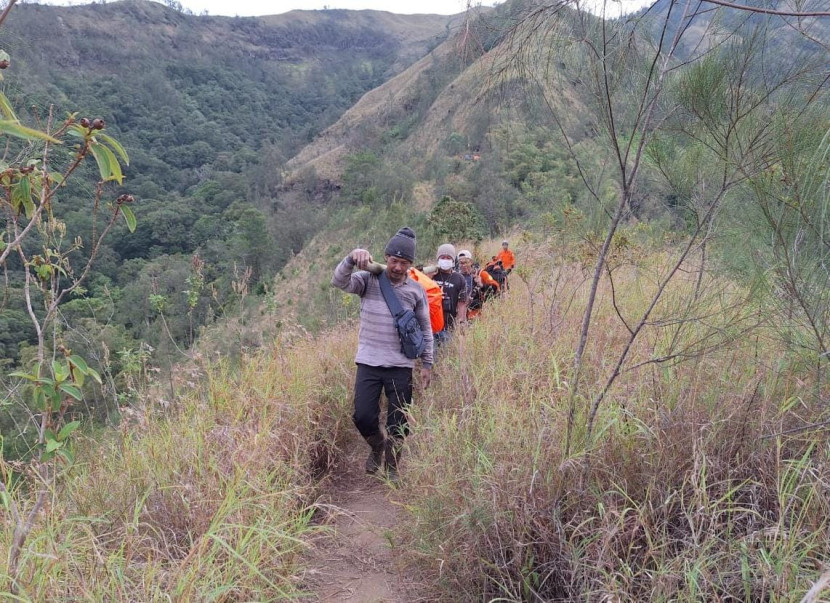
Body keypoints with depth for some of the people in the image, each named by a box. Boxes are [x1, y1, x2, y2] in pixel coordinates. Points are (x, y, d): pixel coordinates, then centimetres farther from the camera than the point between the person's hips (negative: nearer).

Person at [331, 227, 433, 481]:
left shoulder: (416, 291, 1)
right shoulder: (368, 280, -3)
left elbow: (425, 329, 9)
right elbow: (339, 281, -21)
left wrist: (427, 364, 9)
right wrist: (352, 258, -39)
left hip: (400, 366, 1)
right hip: (368, 362, -1)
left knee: (398, 422, 7)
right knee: (363, 416, -4)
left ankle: (391, 466, 30)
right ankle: (377, 445, 29)